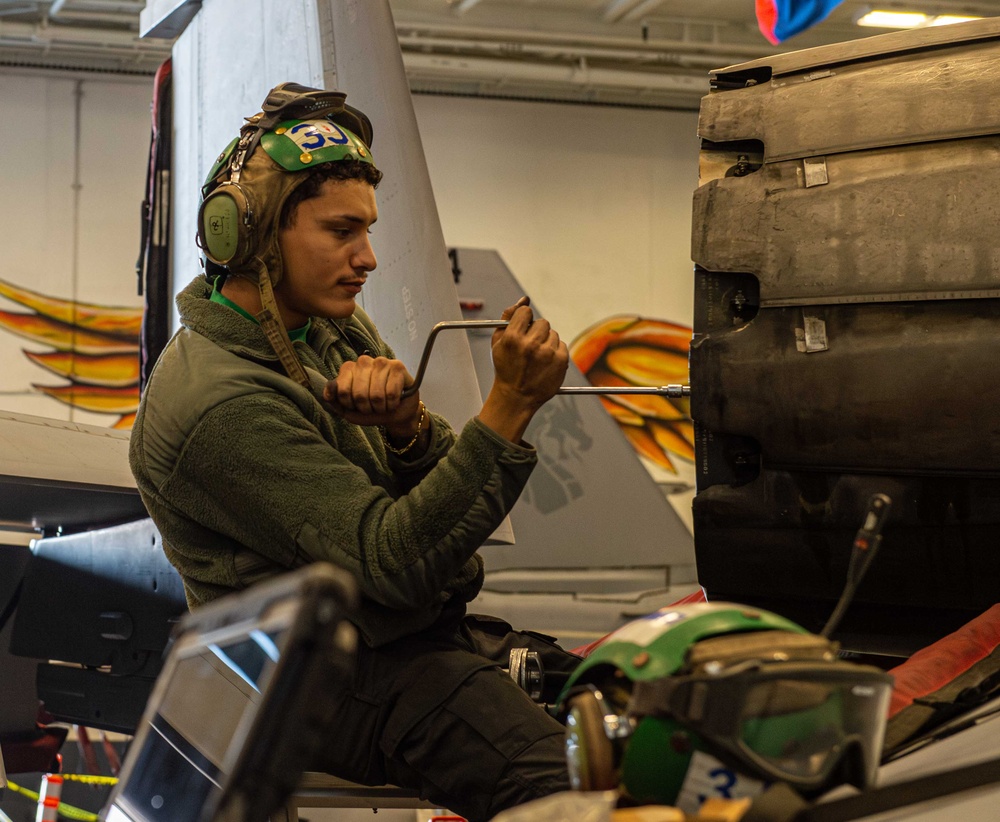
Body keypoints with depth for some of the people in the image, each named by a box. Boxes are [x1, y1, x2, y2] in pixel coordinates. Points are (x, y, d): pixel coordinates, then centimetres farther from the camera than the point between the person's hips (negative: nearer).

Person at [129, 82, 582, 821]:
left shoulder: (338, 329, 9)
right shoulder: (218, 405, -20)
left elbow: (444, 483, 6)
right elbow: (397, 560, -24)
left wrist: (405, 422, -17)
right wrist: (511, 408, -29)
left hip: (433, 632, 9)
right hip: (345, 678, -9)